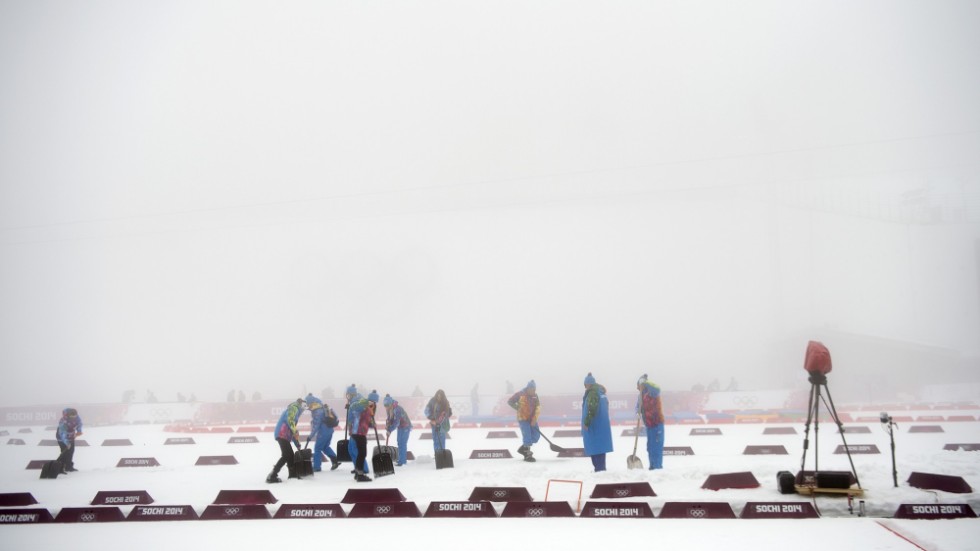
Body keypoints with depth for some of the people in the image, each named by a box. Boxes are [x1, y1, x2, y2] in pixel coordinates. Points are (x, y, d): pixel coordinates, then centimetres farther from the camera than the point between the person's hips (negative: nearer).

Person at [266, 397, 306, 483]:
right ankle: (272, 476, -16)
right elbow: (289, 420, -20)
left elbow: (291, 431, 31)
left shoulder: (295, 410, 29)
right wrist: (295, 431, -23)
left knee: (290, 454, 17)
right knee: (286, 455, -13)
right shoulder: (294, 408, 1)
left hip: (284, 435, 10)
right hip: (282, 434, -10)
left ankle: (293, 473, 29)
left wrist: (297, 444, 31)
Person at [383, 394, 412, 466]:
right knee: (400, 443, 15)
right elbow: (390, 418, 4)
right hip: (400, 427, 9)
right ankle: (403, 459, 26)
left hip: (405, 427, -9)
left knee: (402, 444, -12)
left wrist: (390, 430, -34)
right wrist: (387, 424, -15)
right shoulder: (389, 409, -5)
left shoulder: (397, 409, -31)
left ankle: (402, 462, -11)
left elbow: (396, 422, -34)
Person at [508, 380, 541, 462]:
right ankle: (527, 455, 1)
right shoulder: (520, 394, -12)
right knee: (527, 436, -10)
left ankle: (523, 448, 23)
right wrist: (518, 408, -9)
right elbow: (510, 401, -4)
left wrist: (534, 419, -12)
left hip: (532, 419, 6)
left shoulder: (535, 395, 2)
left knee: (536, 436, 5)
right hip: (523, 418, -6)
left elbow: (537, 408, -2)